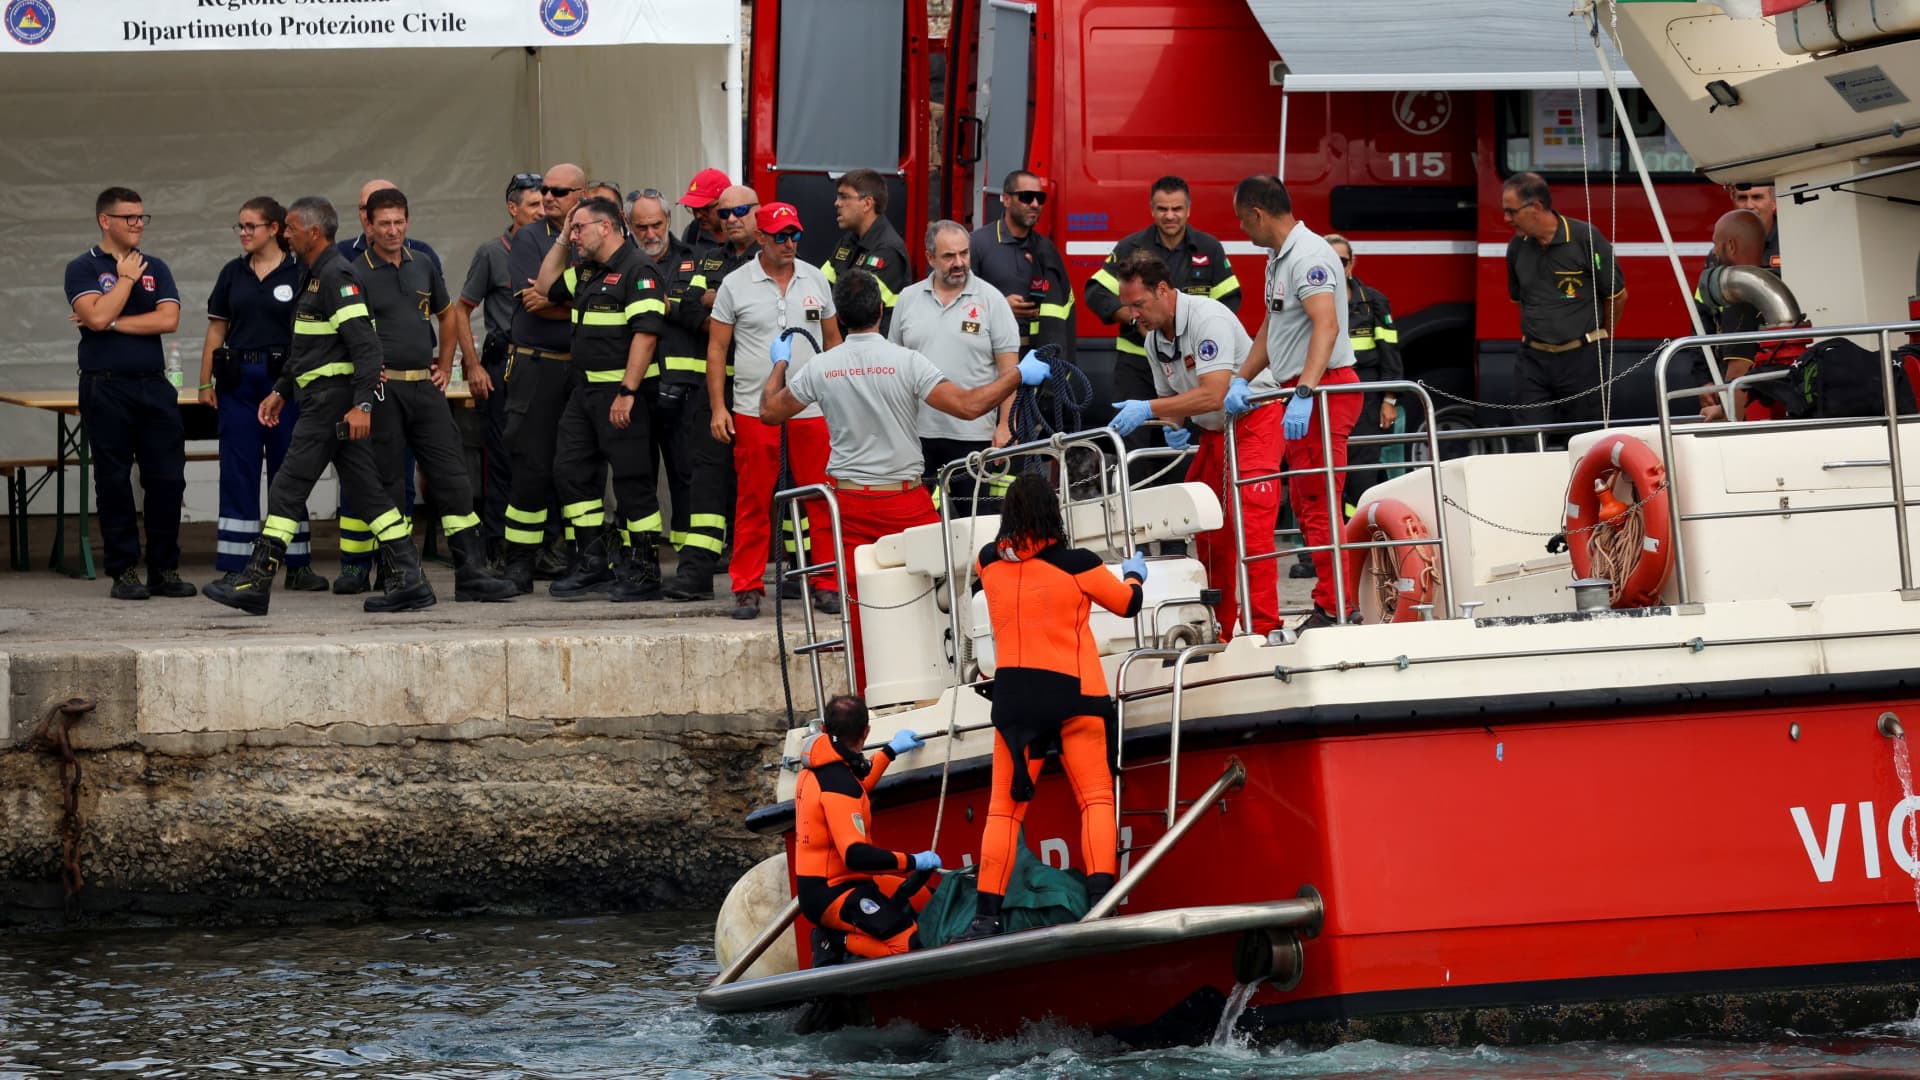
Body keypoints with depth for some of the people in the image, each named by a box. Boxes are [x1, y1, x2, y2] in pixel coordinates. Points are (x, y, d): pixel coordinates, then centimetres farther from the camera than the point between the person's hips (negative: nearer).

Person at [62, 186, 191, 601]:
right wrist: (127, 278, -6)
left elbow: (169, 319, -3)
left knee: (167, 480, 1)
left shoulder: (155, 268, 12)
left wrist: (113, 323, -8)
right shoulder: (83, 269, 1)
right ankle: (124, 571, 5)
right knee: (114, 483, 0)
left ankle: (164, 570, 9)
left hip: (153, 385, 3)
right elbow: (98, 316, -16)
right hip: (106, 388, -3)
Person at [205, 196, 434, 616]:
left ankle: (255, 584, -4)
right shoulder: (315, 276, 19)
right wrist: (281, 391, 28)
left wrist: (362, 404, -28)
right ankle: (408, 581, 4)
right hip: (327, 402, 10)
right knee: (366, 490, 7)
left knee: (288, 490, -7)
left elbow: (365, 343, -22)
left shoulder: (337, 276, -14)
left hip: (331, 402, -10)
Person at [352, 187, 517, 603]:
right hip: (383, 388, -5)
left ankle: (471, 572, 2)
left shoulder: (422, 266, 11)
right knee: (389, 483, 0)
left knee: (452, 477, 1)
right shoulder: (358, 274, -5)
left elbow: (446, 315, 25)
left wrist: (445, 366, 19)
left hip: (425, 385, 5)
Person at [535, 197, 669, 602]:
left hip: (622, 391, -10)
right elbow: (548, 285, 31)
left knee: (632, 480, -5)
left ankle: (644, 572, 0)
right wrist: (562, 240, 20)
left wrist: (627, 393, -24)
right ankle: (595, 564, 13)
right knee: (570, 470, 8)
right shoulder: (588, 272, 17)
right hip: (585, 389, 10)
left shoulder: (637, 270, -12)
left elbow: (645, 334, -19)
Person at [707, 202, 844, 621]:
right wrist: (717, 407, -1)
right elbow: (717, 347, 5)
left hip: (812, 409, 2)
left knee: (821, 499, 0)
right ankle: (747, 587, 6)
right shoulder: (736, 284, 3)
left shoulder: (815, 280, 10)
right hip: (754, 410, -2)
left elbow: (833, 339, 17)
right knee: (753, 502, 0)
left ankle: (827, 584, 6)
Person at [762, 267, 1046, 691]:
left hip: (848, 499, 3)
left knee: (859, 605, 6)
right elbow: (968, 405, -17)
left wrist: (779, 364, 31)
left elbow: (770, 411, 14)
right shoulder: (906, 362, -11)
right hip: (904, 499, -3)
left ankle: (864, 697, 9)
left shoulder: (820, 367, -2)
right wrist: (1018, 375, -4)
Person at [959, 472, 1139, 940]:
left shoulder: (991, 562, 2)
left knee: (1004, 807, 4)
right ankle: (1101, 900, -16)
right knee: (1096, 799, 0)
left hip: (1012, 695, 3)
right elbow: (1128, 603, 8)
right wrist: (1135, 573, 31)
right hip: (1072, 692, -3)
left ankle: (986, 914, -3)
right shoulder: (1076, 564, -7)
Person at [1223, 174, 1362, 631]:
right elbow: (1270, 331, 22)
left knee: (1317, 500, -11)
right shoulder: (1278, 259, 17)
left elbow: (1326, 325, -30)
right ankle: (1331, 599, 19)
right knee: (1304, 501, 14)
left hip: (1325, 387, -11)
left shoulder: (1308, 257, -17)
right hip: (1300, 389, 11)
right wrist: (1241, 380, 10)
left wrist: (1304, 392, -39)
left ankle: (1332, 607, -10)